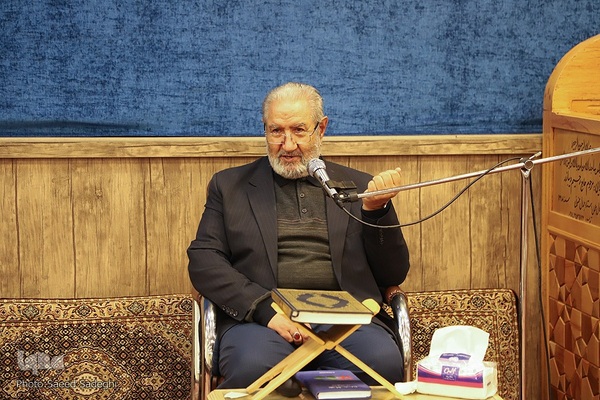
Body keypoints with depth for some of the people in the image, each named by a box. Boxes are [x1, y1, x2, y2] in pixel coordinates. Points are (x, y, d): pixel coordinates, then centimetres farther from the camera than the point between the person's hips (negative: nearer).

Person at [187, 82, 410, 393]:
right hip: (261, 317, -2)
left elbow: (393, 276, 16)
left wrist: (376, 210, -2)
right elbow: (203, 260, 5)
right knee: (254, 366, -37)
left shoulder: (357, 187, 18)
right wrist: (265, 309, -11)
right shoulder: (230, 185, 17)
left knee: (384, 361, -31)